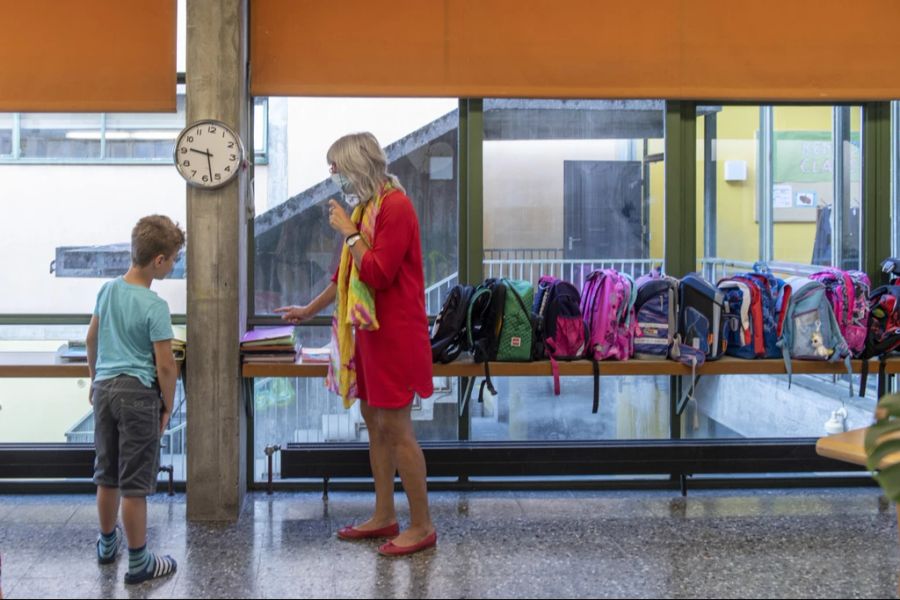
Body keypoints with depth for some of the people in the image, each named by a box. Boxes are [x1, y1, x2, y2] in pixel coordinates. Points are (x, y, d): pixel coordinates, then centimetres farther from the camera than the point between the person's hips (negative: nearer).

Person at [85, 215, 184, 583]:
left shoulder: (107, 289, 4)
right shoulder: (154, 306, -16)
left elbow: (92, 339, 17)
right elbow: (165, 365, -15)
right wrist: (168, 407, -3)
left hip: (105, 389, 7)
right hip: (138, 394, -7)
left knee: (106, 474, 19)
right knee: (134, 483, 0)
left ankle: (107, 544, 36)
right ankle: (139, 563, 10)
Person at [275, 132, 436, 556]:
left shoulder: (395, 207, -15)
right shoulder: (367, 207, 14)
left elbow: (377, 274, -21)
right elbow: (348, 274, 23)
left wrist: (349, 232, -13)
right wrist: (309, 310, 30)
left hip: (394, 334, -10)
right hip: (369, 330, 10)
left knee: (396, 428, -6)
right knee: (375, 422, 13)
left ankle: (422, 526, 3)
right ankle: (384, 516, 23)